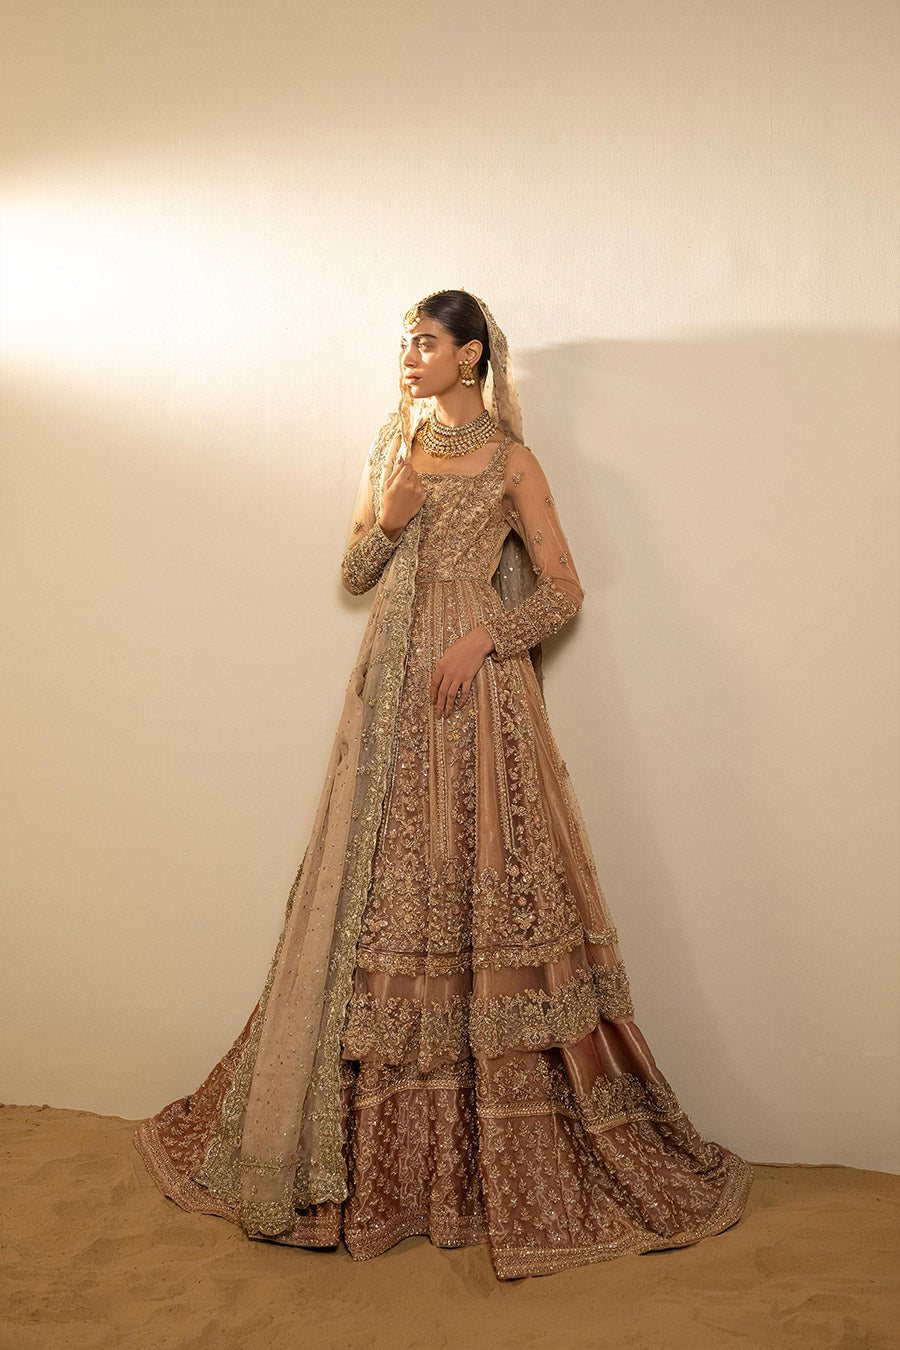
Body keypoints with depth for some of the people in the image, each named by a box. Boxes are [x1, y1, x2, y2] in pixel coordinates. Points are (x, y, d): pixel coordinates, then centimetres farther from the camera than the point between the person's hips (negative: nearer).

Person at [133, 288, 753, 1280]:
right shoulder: (390, 450, 14)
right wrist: (388, 516, -4)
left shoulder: (510, 462, 1)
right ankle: (384, 1152, 18)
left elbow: (563, 592, -1)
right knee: (383, 890, 4)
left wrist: (483, 637, -14)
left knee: (485, 885, -4)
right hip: (393, 692, 4)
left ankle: (510, 1159, 12)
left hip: (480, 689, -4)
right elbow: (354, 574, 14)